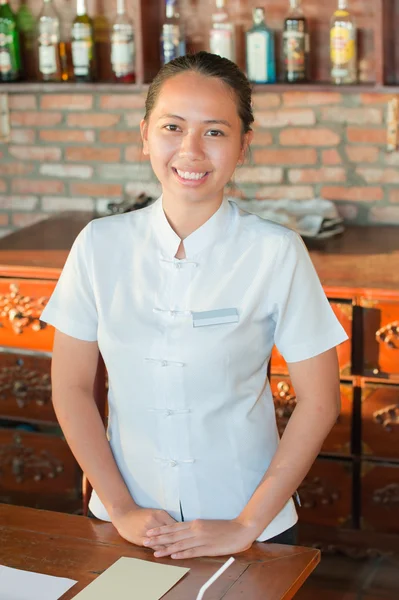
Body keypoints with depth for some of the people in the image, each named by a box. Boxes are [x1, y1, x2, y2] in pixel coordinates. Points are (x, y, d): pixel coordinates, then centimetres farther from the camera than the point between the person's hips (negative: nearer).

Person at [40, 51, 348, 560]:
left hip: (245, 524, -2)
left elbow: (318, 403, -11)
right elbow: (71, 388, -2)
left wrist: (247, 526, -11)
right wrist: (121, 508, -7)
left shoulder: (277, 254, -14)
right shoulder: (100, 245, -7)